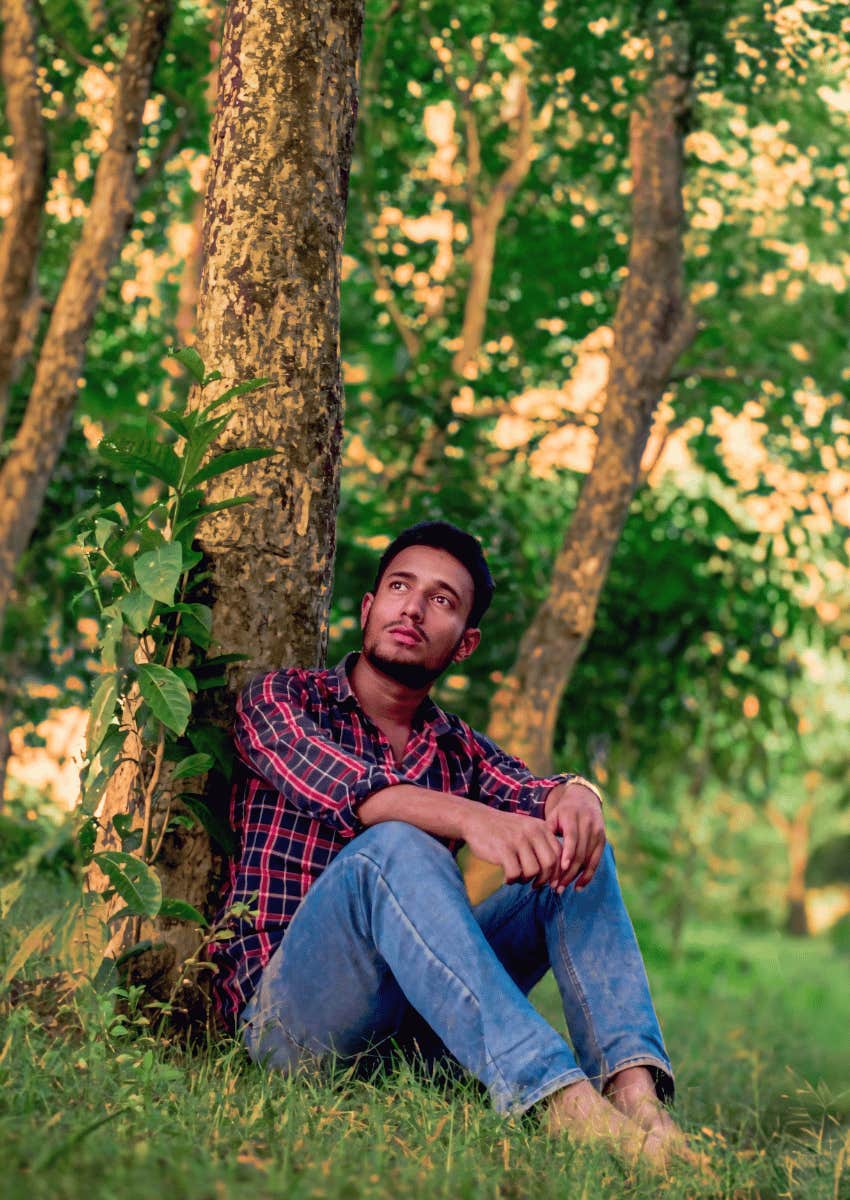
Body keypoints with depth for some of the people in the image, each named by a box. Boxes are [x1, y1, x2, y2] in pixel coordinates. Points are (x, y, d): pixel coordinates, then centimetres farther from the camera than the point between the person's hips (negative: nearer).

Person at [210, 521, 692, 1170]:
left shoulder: (459, 750, 20)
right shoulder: (282, 697, 6)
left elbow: (530, 791, -2)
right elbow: (337, 786, -16)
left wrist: (577, 795, -28)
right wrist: (470, 818, -35)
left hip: (413, 1028, 5)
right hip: (286, 1009, -5)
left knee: (571, 849, -9)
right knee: (395, 847, -31)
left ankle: (635, 1089, -32)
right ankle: (563, 1101, -48)